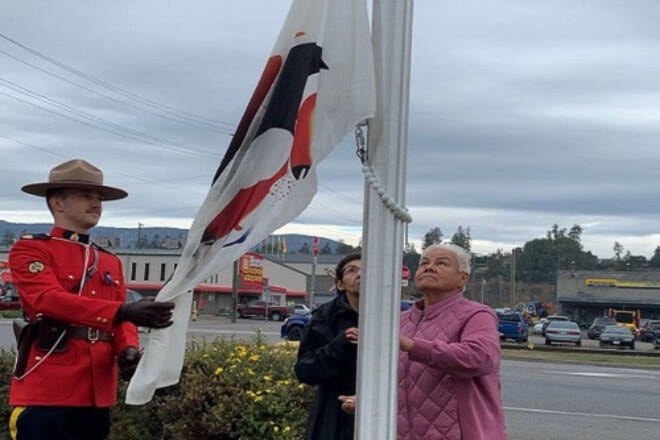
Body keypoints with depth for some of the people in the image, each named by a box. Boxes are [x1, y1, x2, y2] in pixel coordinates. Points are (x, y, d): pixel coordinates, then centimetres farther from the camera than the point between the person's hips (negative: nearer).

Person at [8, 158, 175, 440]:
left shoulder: (111, 262, 19)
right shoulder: (29, 249, -1)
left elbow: (119, 320, 14)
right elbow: (50, 299, -18)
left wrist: (128, 350, -11)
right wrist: (125, 311, -29)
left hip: (98, 394, 6)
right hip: (47, 394, -6)